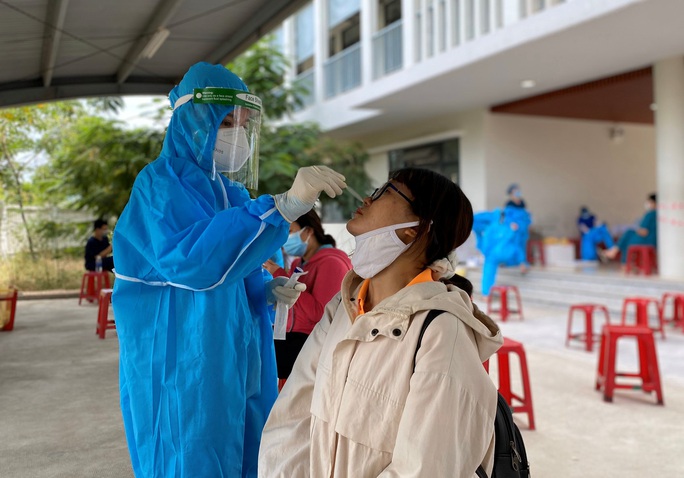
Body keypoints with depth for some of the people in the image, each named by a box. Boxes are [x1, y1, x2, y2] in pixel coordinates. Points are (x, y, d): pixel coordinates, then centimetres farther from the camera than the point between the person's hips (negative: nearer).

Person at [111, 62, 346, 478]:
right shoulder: (160, 185, -12)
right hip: (182, 370, -7)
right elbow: (191, 259, -32)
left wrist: (268, 291, -3)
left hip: (239, 363, 7)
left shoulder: (233, 195, 11)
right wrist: (286, 205, -37)